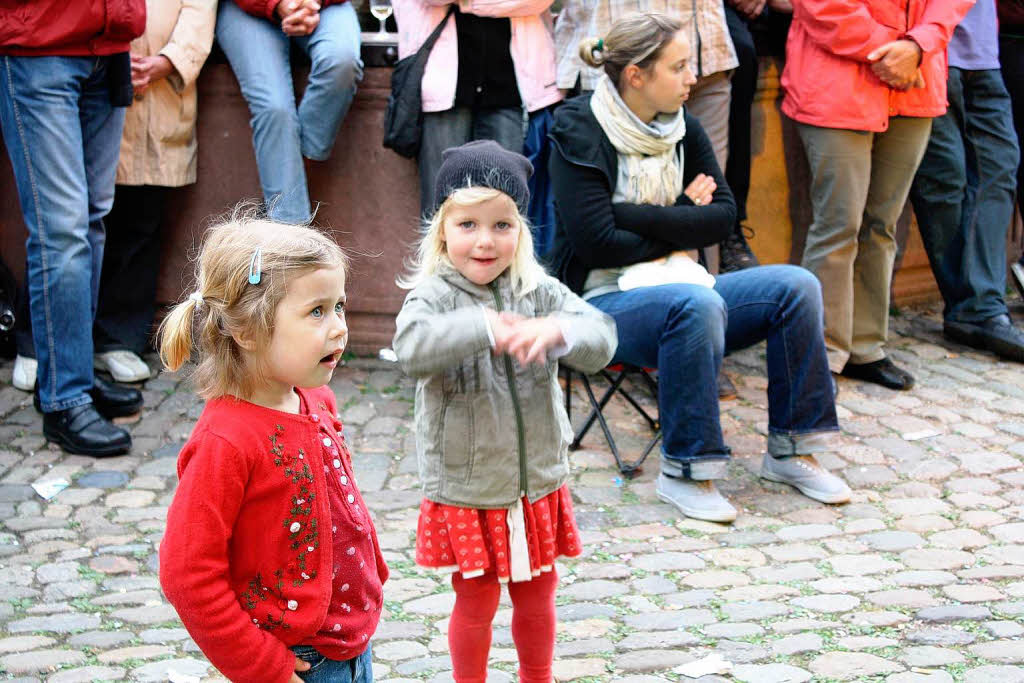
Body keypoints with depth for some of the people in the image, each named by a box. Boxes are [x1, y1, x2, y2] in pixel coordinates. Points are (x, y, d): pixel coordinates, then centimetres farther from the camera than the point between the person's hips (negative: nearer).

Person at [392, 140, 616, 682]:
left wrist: (558, 331, -36)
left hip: (537, 482, 4)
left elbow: (601, 339, -15)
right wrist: (483, 327, -47)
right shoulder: (433, 296, -14)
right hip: (464, 489, -4)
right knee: (476, 601, 10)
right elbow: (412, 347, -34)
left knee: (537, 593, 20)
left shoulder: (539, 292, -4)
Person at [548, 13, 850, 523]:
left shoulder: (681, 128, 8)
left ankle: (789, 450, -3)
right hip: (603, 302, -7)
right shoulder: (581, 133, -11)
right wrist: (681, 218, -8)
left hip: (674, 283, 7)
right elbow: (596, 242, -19)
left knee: (796, 287, -11)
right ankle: (683, 472, -25)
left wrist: (638, 216, -13)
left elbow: (723, 215, 1)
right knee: (697, 305, -37)